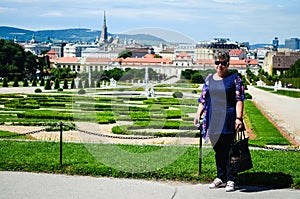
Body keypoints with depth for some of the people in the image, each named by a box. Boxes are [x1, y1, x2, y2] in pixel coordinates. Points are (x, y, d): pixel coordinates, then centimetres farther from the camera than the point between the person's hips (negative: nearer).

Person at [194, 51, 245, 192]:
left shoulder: (235, 78, 0)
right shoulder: (209, 79, 14)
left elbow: (239, 100, -7)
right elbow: (203, 99, 17)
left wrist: (238, 118, -16)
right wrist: (198, 114, 6)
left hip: (228, 122, -5)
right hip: (213, 121, 5)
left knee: (228, 151, -1)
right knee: (218, 151, 13)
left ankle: (231, 180, 9)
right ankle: (220, 178, 24)